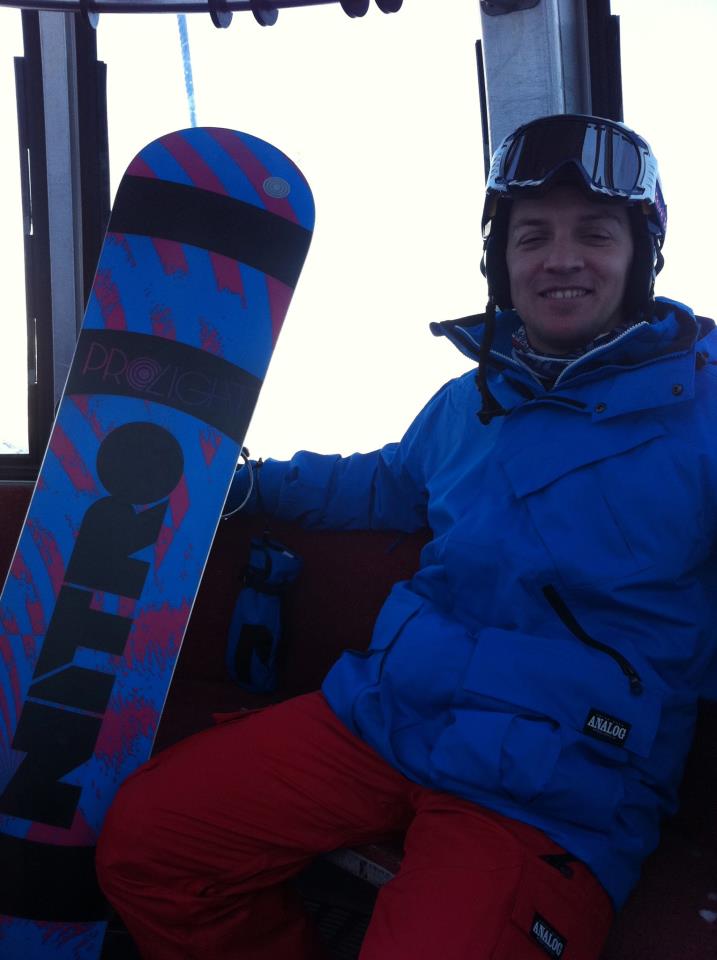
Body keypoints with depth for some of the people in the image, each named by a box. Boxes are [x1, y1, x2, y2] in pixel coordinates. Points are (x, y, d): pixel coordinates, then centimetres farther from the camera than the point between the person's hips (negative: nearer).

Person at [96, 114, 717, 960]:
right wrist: (244, 482, 27)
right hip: (377, 714, 6)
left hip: (552, 792, -5)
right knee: (142, 841, 2)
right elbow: (390, 482, 30)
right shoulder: (466, 406, 14)